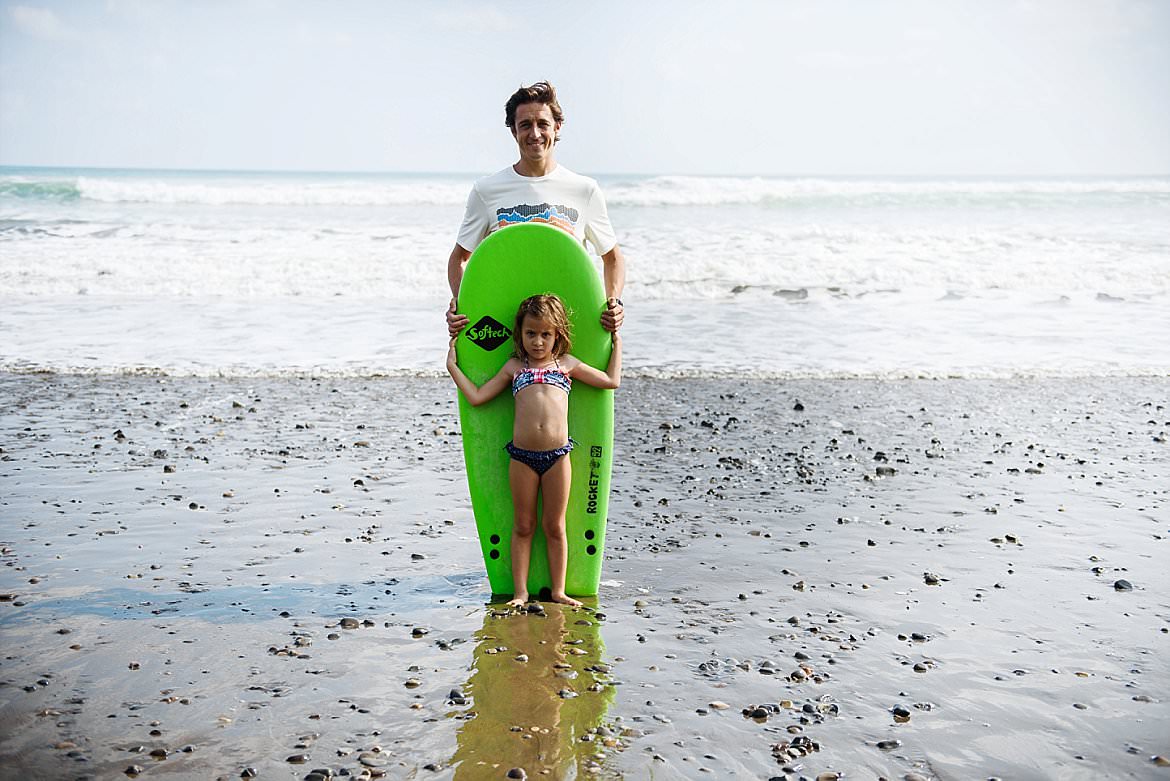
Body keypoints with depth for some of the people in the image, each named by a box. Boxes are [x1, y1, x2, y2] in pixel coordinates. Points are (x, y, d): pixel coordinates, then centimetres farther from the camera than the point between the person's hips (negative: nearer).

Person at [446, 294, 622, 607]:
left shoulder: (566, 364, 12)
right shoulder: (514, 366, 12)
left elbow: (611, 381, 15)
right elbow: (477, 396, 11)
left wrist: (616, 344, 20)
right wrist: (453, 366, 13)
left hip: (557, 455, 0)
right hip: (522, 456, 0)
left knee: (555, 526, 9)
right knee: (523, 525, 9)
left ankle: (558, 590, 19)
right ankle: (520, 592, 17)